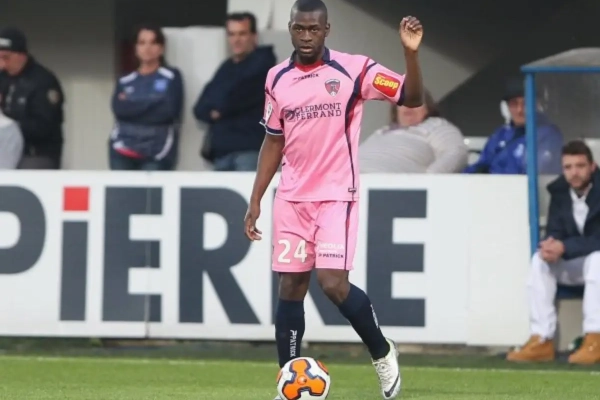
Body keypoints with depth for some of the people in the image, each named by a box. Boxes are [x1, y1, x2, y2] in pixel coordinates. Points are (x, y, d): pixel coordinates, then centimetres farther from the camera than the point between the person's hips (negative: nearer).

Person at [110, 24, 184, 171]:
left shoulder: (172, 78, 6)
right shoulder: (125, 81, 14)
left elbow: (168, 111, -8)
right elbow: (119, 109, -3)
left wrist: (131, 107, -3)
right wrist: (152, 104, -8)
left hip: (156, 155, -3)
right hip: (123, 153, 3)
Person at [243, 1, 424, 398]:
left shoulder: (354, 69, -8)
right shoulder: (277, 79, 6)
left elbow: (412, 98, -11)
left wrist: (411, 53, -28)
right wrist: (255, 201, 12)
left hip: (337, 196, -4)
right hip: (291, 199, 4)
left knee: (333, 283, -15)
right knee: (290, 287, 3)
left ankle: (383, 352, 10)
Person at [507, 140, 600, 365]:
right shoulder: (559, 191, -2)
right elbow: (554, 231, -2)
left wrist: (564, 248, -35)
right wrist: (551, 244, -27)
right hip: (573, 265, 6)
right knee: (540, 260, -18)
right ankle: (542, 341, -23)